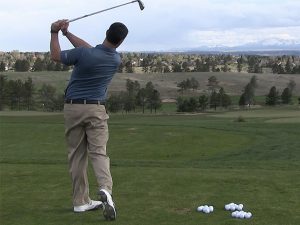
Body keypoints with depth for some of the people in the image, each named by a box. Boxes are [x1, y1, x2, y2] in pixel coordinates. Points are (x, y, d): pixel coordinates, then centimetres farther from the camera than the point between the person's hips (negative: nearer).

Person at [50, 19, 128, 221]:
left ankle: (81, 201, 11)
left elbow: (56, 55, 3)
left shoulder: (84, 54, -14)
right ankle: (105, 189, -29)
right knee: (98, 152, -2)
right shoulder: (116, 60, 0)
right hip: (96, 109, 1)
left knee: (77, 155, 8)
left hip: (73, 107, 0)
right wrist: (67, 33, 12)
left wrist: (55, 32, 13)